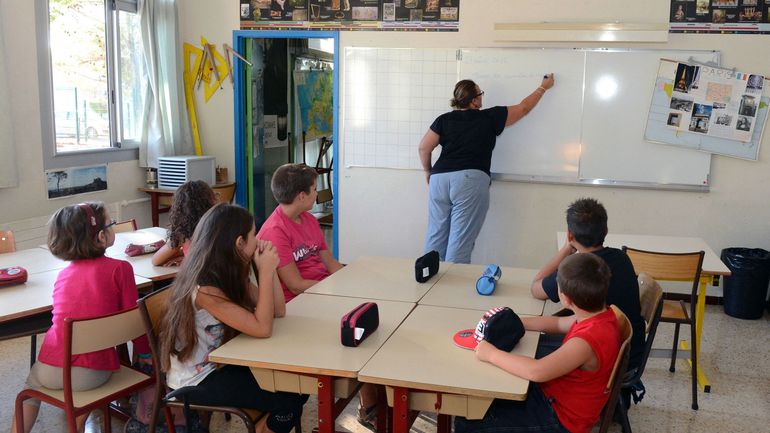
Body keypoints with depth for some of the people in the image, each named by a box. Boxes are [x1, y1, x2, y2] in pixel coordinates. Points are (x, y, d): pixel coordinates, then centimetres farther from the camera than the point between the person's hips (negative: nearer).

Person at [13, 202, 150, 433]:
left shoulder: (63, 273, 10)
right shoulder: (120, 268, -6)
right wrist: (144, 352, 13)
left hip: (50, 370, 3)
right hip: (92, 374, -3)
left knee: (32, 385, 36)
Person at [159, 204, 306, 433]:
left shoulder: (230, 274, 1)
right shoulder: (204, 289, -26)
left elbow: (278, 311, 1)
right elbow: (262, 329, -30)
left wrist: (268, 268, -10)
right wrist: (265, 271, -25)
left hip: (221, 364, 8)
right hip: (196, 381, -8)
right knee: (289, 402, -14)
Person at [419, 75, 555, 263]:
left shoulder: (444, 120, 10)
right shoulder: (489, 118, 5)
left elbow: (424, 148, 6)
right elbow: (523, 108, 16)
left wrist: (428, 172, 23)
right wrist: (543, 87, 31)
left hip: (440, 179, 4)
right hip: (470, 180, -4)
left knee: (436, 235, 10)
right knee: (461, 240, -2)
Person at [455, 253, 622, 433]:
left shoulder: (588, 340, -34)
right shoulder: (602, 314, -4)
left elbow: (536, 371, -42)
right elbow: (559, 323, 14)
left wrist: (491, 354, -28)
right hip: (552, 394, 9)